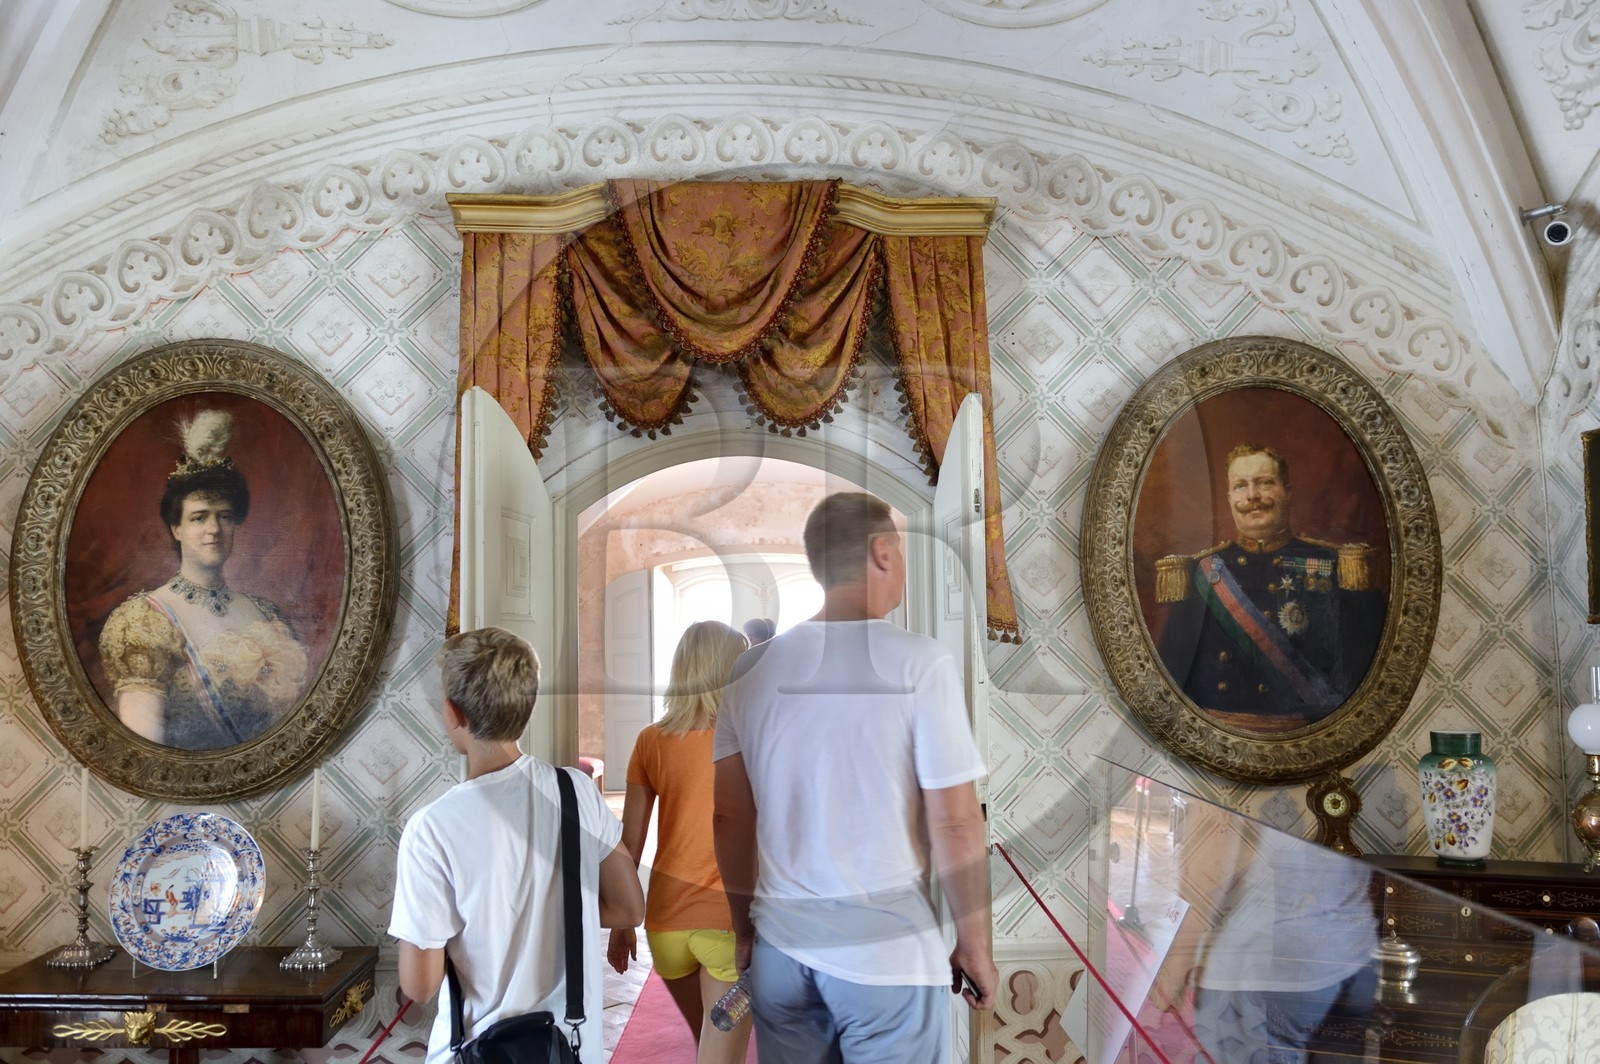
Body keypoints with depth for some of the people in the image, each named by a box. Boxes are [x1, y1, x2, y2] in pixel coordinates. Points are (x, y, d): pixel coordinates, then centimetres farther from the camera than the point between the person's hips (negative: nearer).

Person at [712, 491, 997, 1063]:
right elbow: (955, 824, -12)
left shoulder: (752, 668, 2)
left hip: (779, 944, 5)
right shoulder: (919, 663, -12)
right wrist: (975, 944, 1)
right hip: (887, 950, -4)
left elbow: (730, 816, 8)